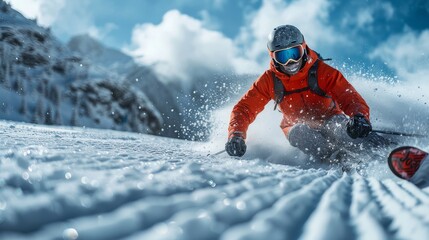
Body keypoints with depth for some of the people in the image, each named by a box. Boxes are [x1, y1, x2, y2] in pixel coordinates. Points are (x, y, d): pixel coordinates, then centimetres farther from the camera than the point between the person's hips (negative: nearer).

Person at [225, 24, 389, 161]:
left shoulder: (322, 72, -18)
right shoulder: (270, 80, -10)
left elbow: (351, 99, -24)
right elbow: (244, 108, -8)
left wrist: (359, 118, -48)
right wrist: (236, 136, -27)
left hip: (329, 120, -2)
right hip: (299, 126, 3)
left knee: (338, 125, -37)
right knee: (298, 133, -34)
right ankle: (338, 158, -41)